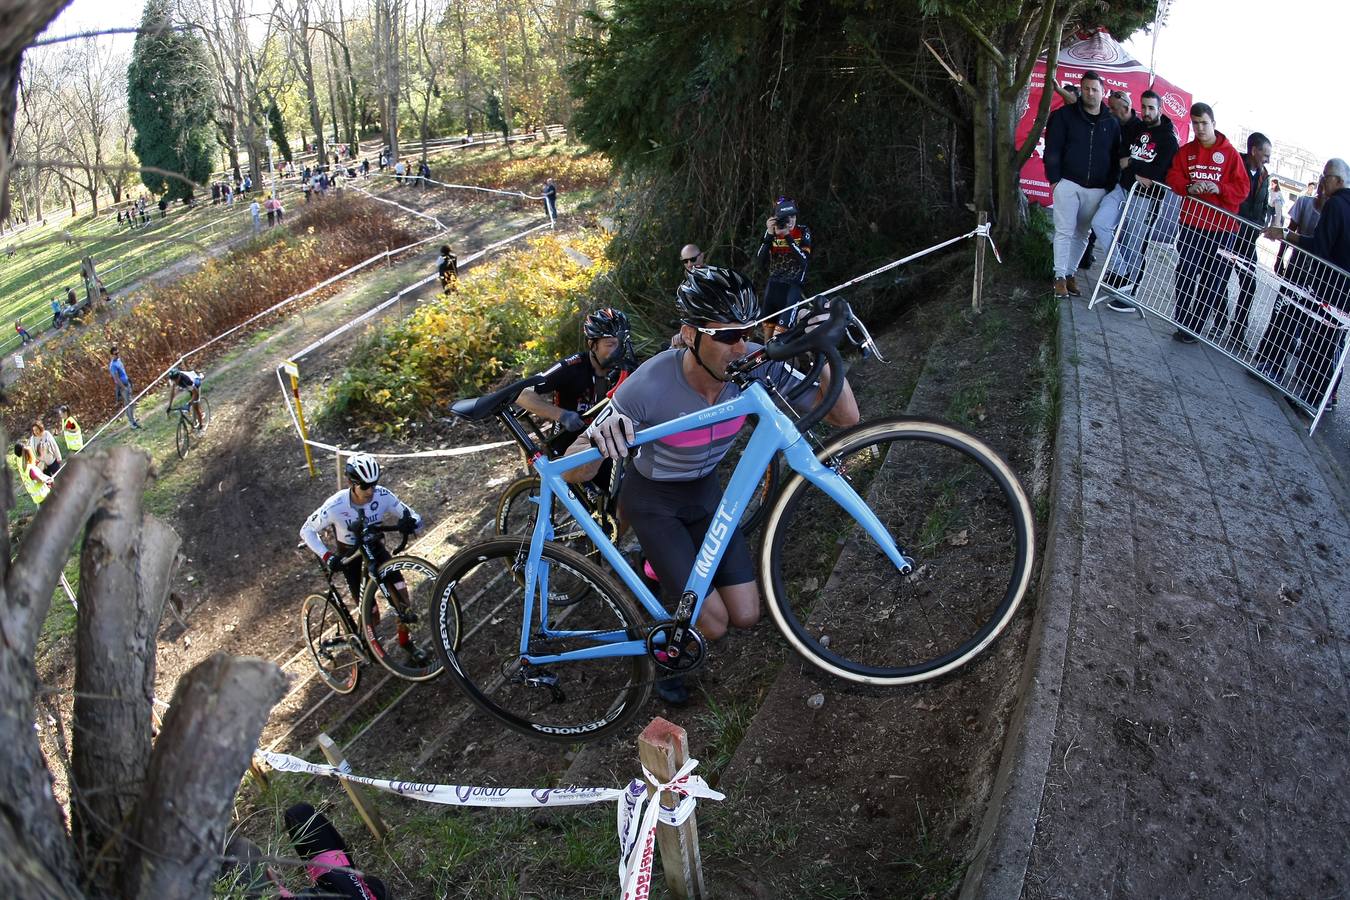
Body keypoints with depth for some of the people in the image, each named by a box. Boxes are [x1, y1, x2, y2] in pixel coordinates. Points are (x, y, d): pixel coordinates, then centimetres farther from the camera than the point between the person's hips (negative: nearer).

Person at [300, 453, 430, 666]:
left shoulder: (383, 496, -26)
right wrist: (327, 557, -30)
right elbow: (307, 530, -17)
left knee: (400, 589, -15)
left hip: (374, 546, 2)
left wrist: (410, 522, -45)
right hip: (349, 553, -2)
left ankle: (405, 642, 8)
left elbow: (415, 518, -20)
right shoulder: (335, 506, -30)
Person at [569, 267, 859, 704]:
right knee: (713, 624, -12)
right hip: (653, 503, -4)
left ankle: (674, 569, 30)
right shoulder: (650, 386, -35)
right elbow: (574, 471, -31)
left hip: (705, 494, 4)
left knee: (746, 616, 2)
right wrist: (597, 437, -55)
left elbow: (844, 416, -23)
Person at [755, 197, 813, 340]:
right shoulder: (771, 233, 1)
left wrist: (788, 236, -24)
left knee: (781, 329, -15)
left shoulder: (803, 232, -5)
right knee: (767, 326, 11)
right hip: (773, 284, 4)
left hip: (793, 285, -4)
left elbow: (804, 260, -19)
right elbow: (761, 261, -9)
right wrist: (769, 234, -19)